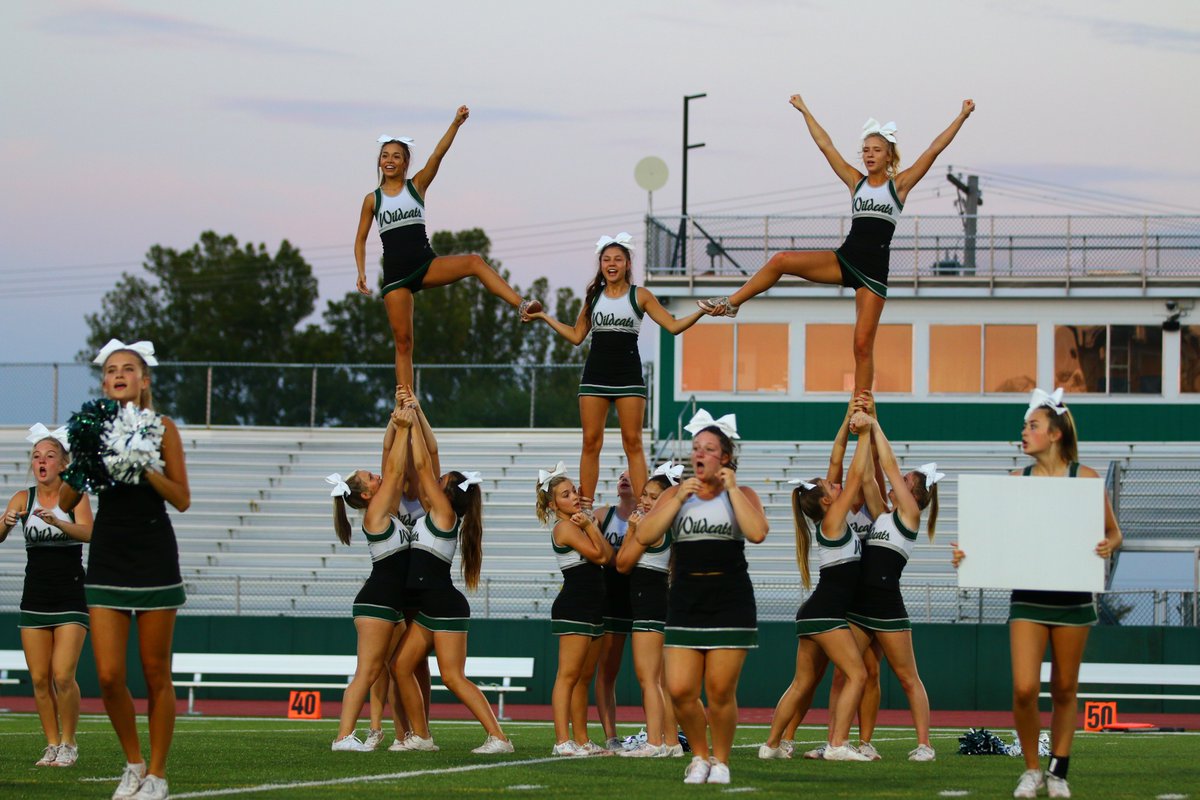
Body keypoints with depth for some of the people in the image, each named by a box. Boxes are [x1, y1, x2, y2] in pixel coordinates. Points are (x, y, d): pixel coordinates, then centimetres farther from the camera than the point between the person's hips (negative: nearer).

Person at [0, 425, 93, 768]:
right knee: (39, 679, 1)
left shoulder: (75, 495, -4)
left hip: (71, 598, -3)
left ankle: (68, 744, 4)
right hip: (35, 597, 3)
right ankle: (52, 745, 13)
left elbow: (87, 532, -21)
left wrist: (56, 521, -40)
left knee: (62, 676, -11)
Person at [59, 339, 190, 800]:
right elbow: (66, 501, 4)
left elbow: (182, 499, -5)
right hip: (107, 558, 2)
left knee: (155, 673, 1)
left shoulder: (161, 428, 0)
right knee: (108, 676, -4)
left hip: (154, 557, -2)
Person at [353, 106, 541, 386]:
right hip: (395, 273, 0)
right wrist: (361, 273, 1)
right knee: (403, 341, -2)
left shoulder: (417, 185, 6)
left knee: (474, 262, -26)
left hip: (426, 264, 0)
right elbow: (361, 239, 14)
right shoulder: (373, 200, 6)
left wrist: (456, 124, -22)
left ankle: (522, 305, -34)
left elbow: (437, 155, -8)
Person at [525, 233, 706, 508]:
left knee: (633, 443, -5)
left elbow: (673, 326, 0)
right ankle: (584, 507, 0)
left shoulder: (640, 295, 3)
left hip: (628, 374, -3)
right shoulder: (593, 296, 12)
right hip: (595, 374, 3)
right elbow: (577, 336, 16)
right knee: (591, 442, -1)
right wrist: (544, 317, 14)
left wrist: (700, 312, -13)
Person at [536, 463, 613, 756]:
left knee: (584, 676, 10)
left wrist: (590, 525, -4)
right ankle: (562, 740, -14)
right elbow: (599, 555, -13)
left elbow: (609, 555, 5)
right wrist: (590, 525, -5)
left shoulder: (577, 523, 17)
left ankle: (581, 739, 12)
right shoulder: (565, 527, -10)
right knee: (568, 675, -11)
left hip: (592, 607, 9)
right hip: (573, 607, -9)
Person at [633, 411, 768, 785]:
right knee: (680, 691, -6)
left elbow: (757, 532, -15)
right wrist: (679, 498, -8)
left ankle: (720, 761, 15)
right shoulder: (675, 494, 11)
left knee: (720, 692, -2)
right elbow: (644, 536, -3)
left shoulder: (741, 495, 5)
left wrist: (732, 489, -10)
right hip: (685, 603, 2)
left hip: (730, 603, -2)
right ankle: (699, 756, 16)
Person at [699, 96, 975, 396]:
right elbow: (825, 144, 16)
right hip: (844, 259, 3)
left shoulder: (900, 184, 5)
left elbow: (934, 149, 1)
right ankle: (731, 303, 1)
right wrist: (805, 112, 18)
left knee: (863, 345, -6)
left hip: (873, 270, -3)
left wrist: (962, 117, -2)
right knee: (781, 261, -15)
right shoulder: (855, 181, 13)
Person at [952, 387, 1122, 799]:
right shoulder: (1017, 480, 5)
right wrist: (968, 553, -8)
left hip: (1073, 598, -2)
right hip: (1028, 596, 2)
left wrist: (1108, 546, -19)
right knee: (1024, 689, -10)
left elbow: (1113, 532, 3)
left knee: (1064, 689, 7)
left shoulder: (1084, 477, -3)